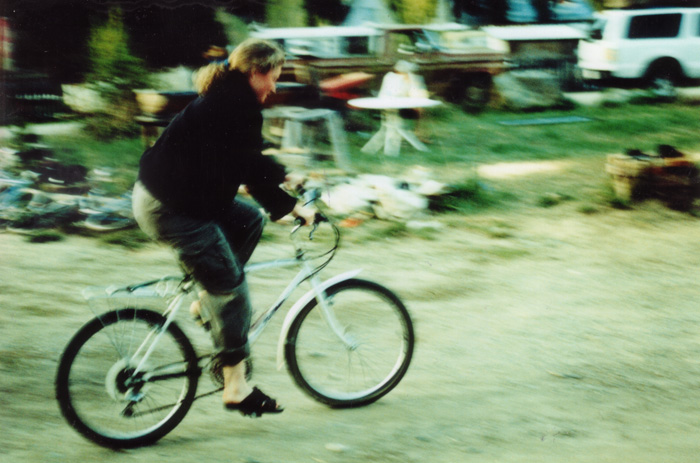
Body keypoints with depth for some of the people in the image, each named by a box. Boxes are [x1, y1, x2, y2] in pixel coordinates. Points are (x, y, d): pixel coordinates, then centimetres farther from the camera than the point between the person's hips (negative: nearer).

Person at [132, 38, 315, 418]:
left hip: (182, 196, 10)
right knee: (232, 287, -7)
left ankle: (207, 299, 19)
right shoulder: (236, 105, -18)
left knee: (250, 220, 19)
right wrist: (290, 207, -12)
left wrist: (284, 177, 27)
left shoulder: (228, 98, 14)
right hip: (170, 209, -10)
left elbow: (247, 159, 25)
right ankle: (235, 388, 0)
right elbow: (247, 171, -19)